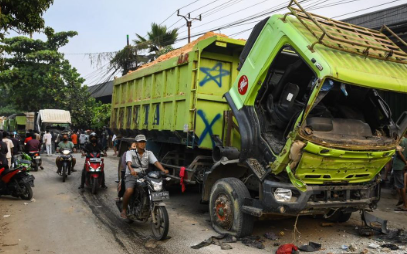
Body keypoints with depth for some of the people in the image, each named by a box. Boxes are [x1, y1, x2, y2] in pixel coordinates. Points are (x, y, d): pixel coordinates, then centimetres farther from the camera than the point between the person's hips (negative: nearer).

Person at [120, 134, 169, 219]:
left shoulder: (149, 153, 12)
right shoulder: (130, 153, 3)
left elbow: (156, 162, -5)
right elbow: (129, 163, -17)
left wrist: (163, 170, -25)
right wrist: (131, 169, -41)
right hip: (131, 176, -3)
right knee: (129, 191, -32)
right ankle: (124, 209, -8)